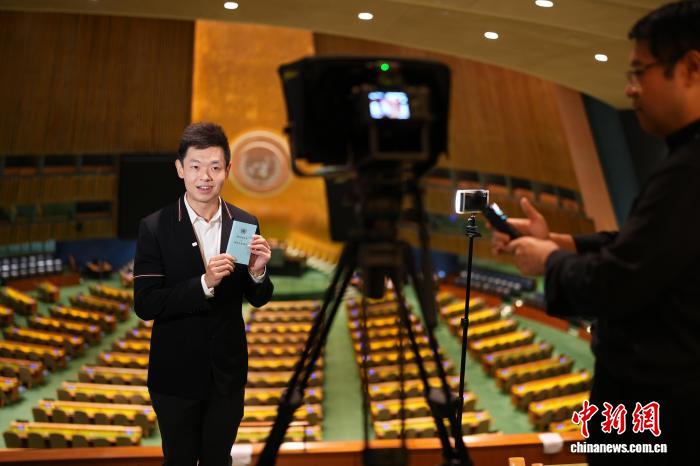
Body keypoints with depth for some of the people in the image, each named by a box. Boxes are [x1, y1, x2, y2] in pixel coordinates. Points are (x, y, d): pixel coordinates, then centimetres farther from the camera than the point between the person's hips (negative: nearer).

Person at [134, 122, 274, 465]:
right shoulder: (154, 228, -13)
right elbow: (145, 305, -16)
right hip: (176, 375, -2)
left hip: (228, 372, 2)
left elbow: (258, 300, 1)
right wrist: (204, 284, -29)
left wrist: (257, 271, -20)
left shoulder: (245, 224, -6)